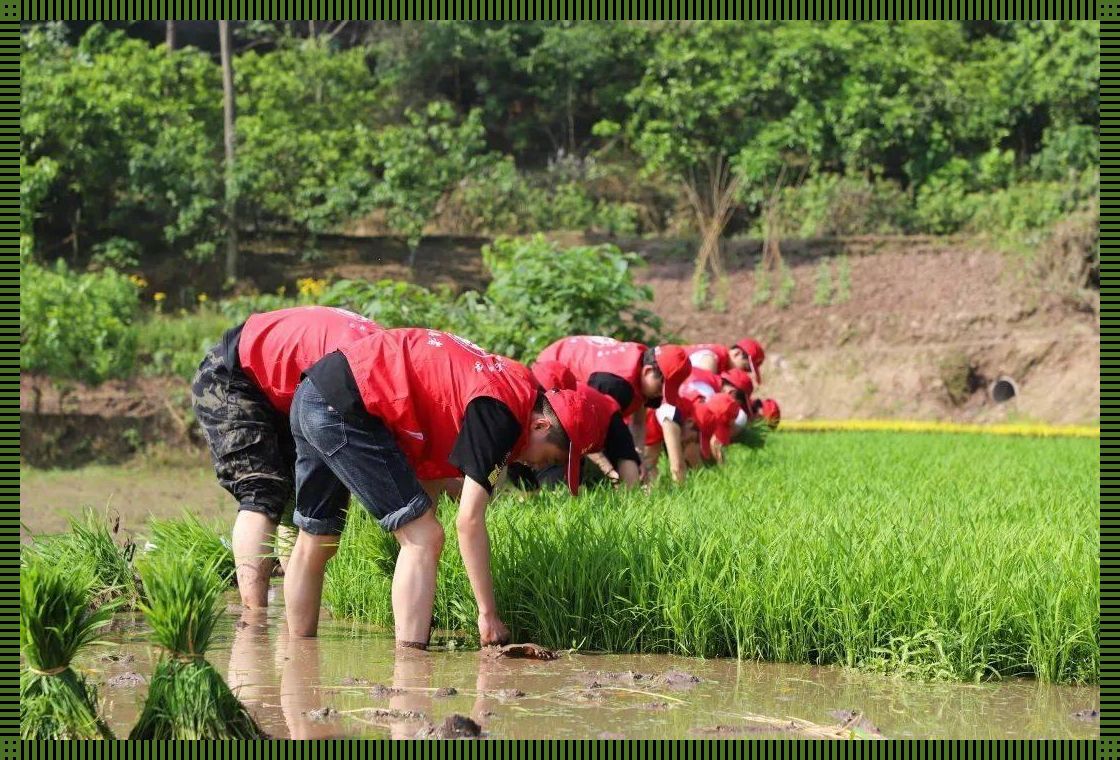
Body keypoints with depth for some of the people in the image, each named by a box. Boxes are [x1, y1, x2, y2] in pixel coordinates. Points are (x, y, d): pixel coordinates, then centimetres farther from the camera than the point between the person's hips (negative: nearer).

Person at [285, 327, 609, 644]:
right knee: (423, 537, -8)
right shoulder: (501, 414, -15)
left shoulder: (513, 380, 12)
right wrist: (488, 614, -11)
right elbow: (469, 522, -15)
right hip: (344, 406, -10)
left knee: (314, 543, 19)